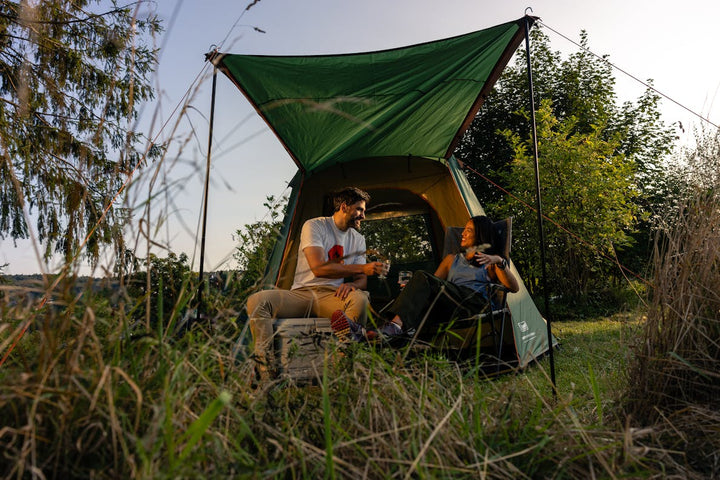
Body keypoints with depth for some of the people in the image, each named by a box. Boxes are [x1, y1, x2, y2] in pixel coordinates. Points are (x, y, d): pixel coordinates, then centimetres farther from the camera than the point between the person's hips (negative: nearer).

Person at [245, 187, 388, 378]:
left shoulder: (358, 239, 14)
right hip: (300, 294, -2)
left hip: (331, 297, 2)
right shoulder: (314, 226, -2)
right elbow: (318, 267, -16)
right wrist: (362, 268, -16)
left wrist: (352, 285, -17)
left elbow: (362, 281, 10)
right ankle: (265, 372, -33)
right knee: (257, 301, -29)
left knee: (360, 298, -33)